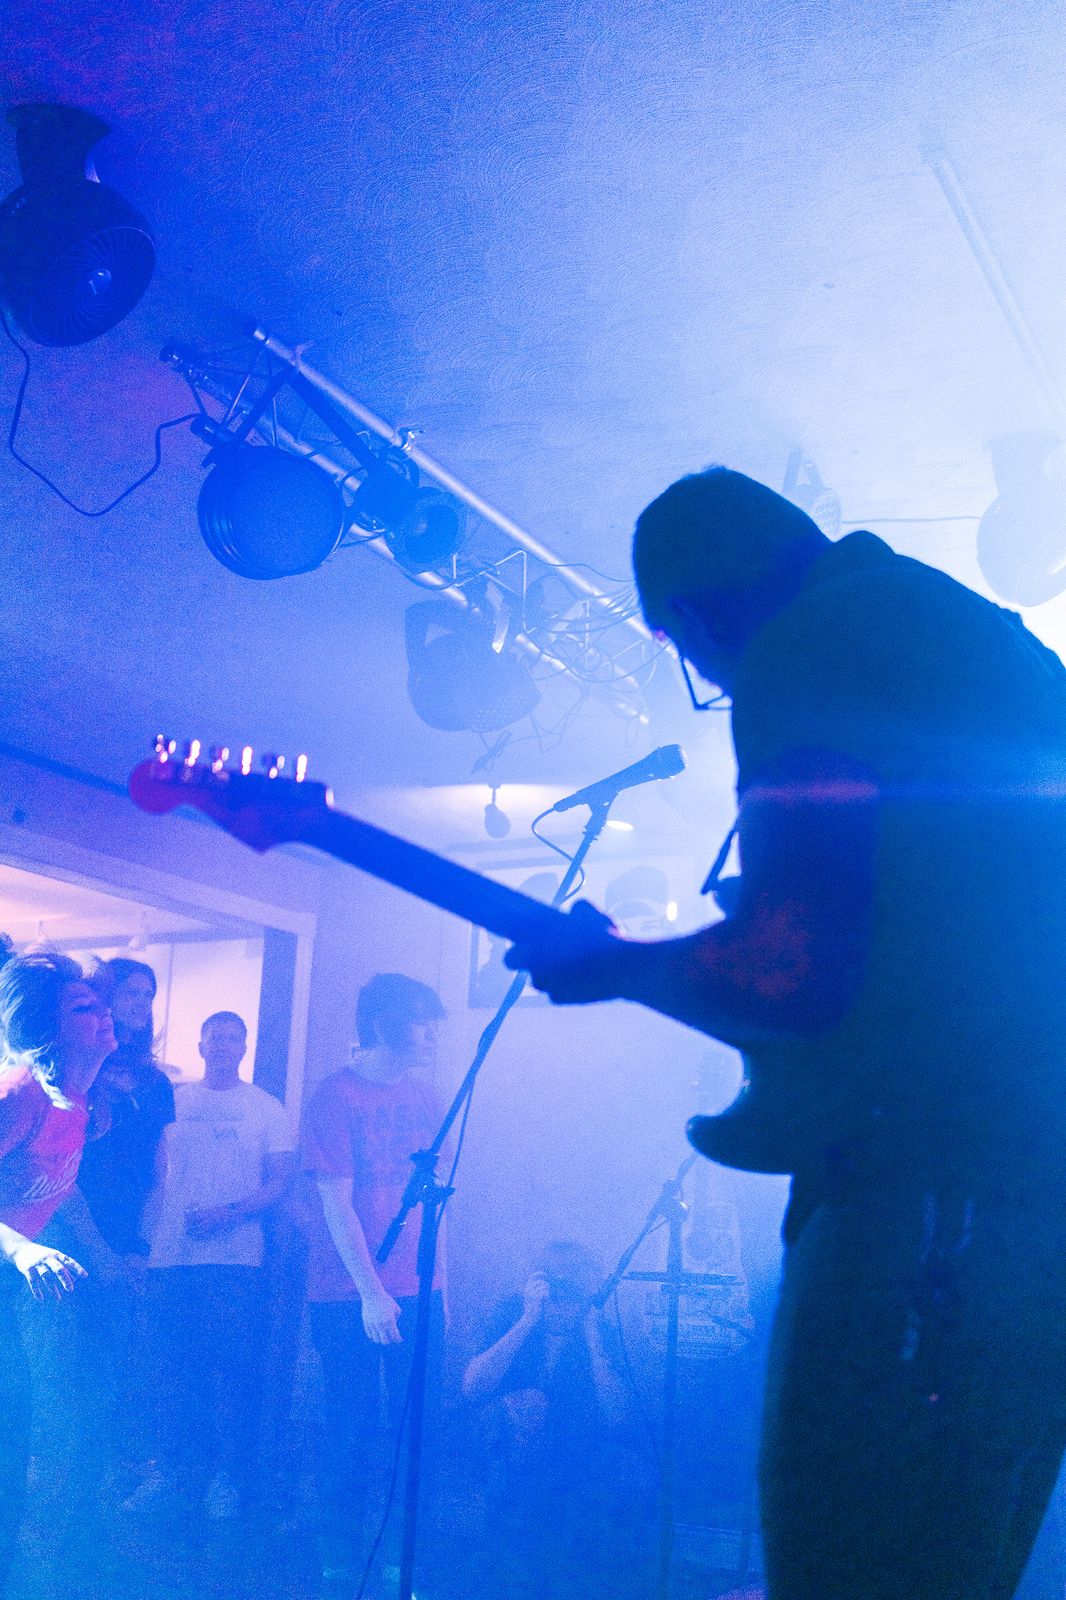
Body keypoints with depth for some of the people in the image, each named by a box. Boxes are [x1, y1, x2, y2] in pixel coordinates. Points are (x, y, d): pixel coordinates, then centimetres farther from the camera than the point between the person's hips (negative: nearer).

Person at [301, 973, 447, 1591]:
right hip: (349, 1295, -5)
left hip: (417, 1290, 5)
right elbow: (336, 1203, -11)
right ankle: (342, 1561, 16)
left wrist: (440, 1284, 10)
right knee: (353, 1428, 2)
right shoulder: (337, 1096, -8)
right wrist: (371, 1291, -15)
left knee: (419, 1424, 3)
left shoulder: (423, 1092, 9)